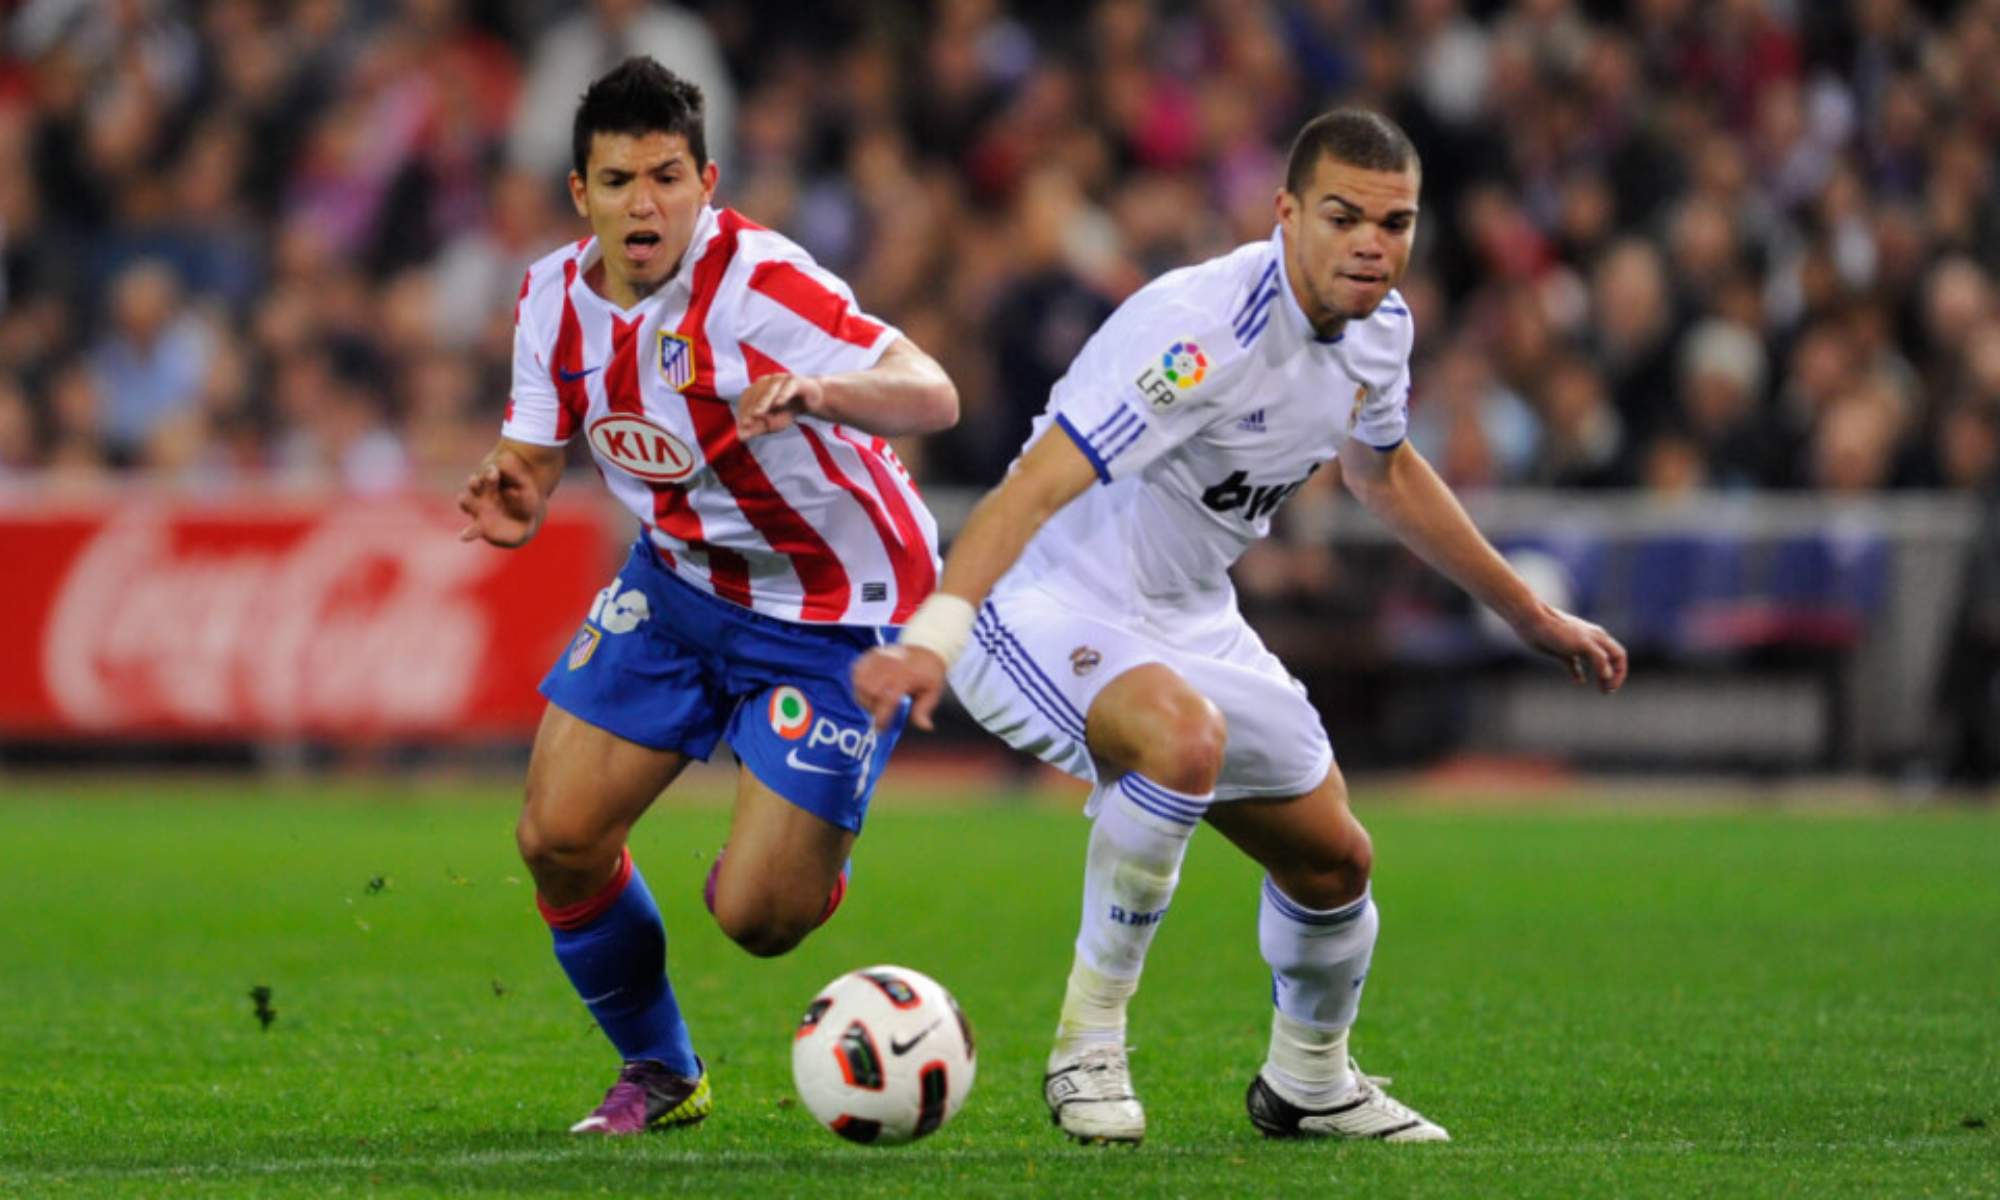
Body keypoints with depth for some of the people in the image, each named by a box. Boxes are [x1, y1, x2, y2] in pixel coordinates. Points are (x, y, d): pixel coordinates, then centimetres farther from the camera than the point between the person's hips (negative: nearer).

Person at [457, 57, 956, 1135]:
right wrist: (512, 504, -23)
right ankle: (659, 1075, 21)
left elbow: (932, 397, -35)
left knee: (755, 916, -11)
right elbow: (530, 456, 2)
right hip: (680, 584, 6)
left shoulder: (755, 283, -28)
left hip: (835, 615, -6)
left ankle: (812, 855, 29)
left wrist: (816, 392, -56)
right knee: (557, 838, -4)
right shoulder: (554, 300, -7)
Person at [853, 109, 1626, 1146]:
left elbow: (1382, 471, 21)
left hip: (1191, 622, 9)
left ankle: (1309, 1083, 43)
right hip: (1050, 607, -9)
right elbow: (1035, 487, -38)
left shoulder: (1378, 328, -2)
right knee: (1184, 738, -38)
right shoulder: (1199, 328, -30)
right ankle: (1089, 1041, -22)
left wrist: (1532, 616, 27)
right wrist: (932, 639, -52)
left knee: (1332, 862, 14)